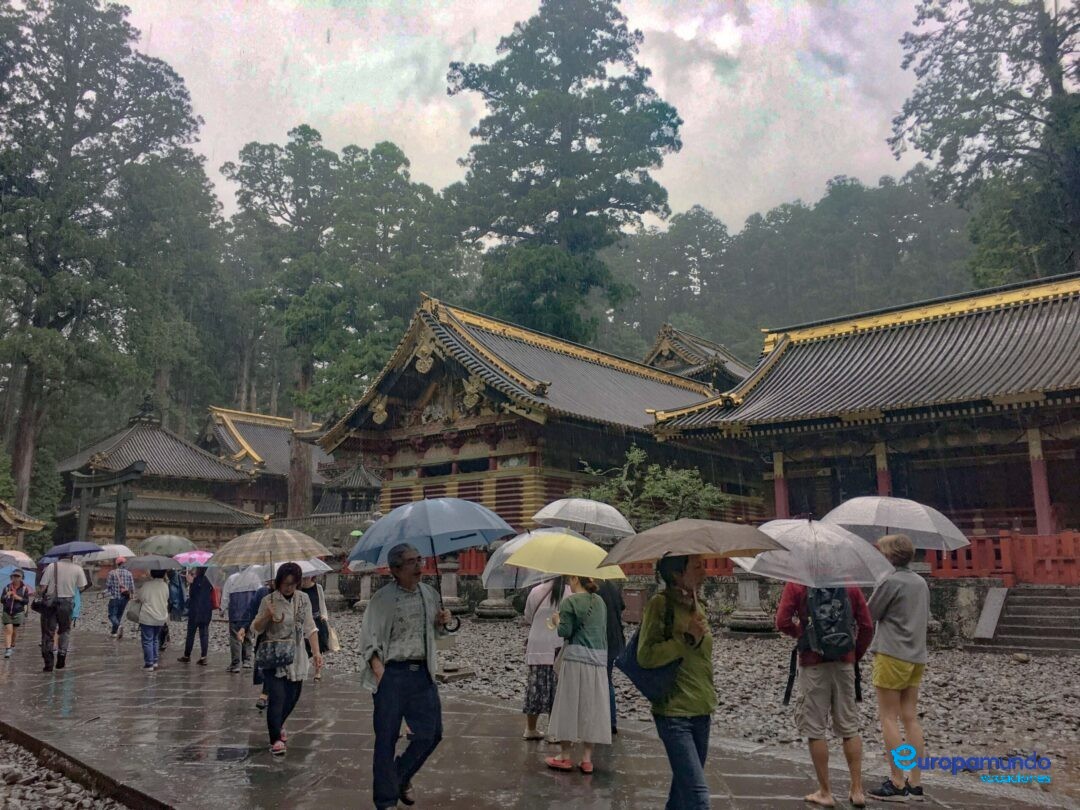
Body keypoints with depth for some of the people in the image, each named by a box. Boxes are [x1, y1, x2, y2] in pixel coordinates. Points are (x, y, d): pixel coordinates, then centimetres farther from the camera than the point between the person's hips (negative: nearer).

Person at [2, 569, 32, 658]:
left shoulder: (24, 588, -1)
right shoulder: (7, 587, 3)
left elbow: (27, 601, -1)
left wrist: (19, 598, -17)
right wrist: (6, 596, -16)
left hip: (18, 613, 0)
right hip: (7, 612, 1)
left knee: (15, 631, 9)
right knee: (8, 631, -8)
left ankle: (12, 646, 31)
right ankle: (7, 649, -10)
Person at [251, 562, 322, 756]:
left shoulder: (303, 599, 2)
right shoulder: (268, 600, -8)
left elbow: (310, 627, 2)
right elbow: (256, 628, -2)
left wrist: (316, 651, -8)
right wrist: (267, 616, -23)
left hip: (296, 658, 4)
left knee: (292, 697, 14)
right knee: (277, 698, -12)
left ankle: (278, 725, 40)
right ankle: (276, 739, -2)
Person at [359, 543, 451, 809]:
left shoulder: (430, 594, 7)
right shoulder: (382, 599, -9)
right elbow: (369, 641, -9)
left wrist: (442, 623, 0)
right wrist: (380, 672, -20)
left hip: (423, 672, 5)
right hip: (392, 674, -5)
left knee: (431, 732, 10)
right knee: (387, 738, 2)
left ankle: (402, 777, 35)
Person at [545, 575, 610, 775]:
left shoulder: (570, 601, -8)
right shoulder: (600, 602, 12)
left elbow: (565, 631, -12)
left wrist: (557, 619, 6)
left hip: (575, 657, -5)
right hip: (599, 659, 5)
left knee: (569, 705, 5)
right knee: (591, 707, 9)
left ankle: (565, 756, 13)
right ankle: (586, 758, 13)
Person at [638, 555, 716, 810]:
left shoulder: (697, 605, 11)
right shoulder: (660, 604, -13)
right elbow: (645, 656, -19)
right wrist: (687, 638, -20)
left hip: (701, 712, 8)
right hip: (674, 713, -8)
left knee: (684, 785, 16)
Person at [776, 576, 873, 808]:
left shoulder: (797, 585, -5)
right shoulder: (850, 585, 3)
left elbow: (783, 622, -14)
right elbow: (866, 626, 0)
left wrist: (799, 633, 4)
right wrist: (856, 655, 11)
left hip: (813, 665, -3)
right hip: (844, 664, 3)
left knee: (815, 729, 6)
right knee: (850, 728, 14)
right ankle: (857, 790, 16)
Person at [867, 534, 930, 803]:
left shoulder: (890, 581, -14)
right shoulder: (921, 582, 11)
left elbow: (870, 614, -7)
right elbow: (926, 618, 19)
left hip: (892, 655, -8)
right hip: (917, 656, 8)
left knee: (889, 717, -1)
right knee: (910, 718, 9)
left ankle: (897, 784, 1)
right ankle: (915, 784, 12)